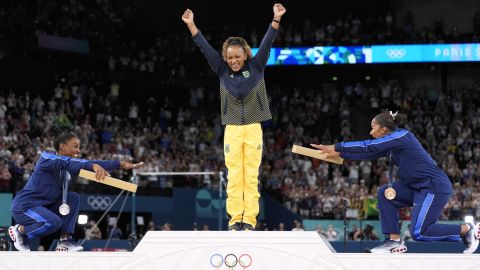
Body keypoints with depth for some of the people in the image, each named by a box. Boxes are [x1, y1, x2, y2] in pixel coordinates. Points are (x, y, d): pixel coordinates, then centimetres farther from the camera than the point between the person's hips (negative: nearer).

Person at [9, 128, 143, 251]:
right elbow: (68, 162, -38)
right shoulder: (46, 157, -17)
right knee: (54, 222, -31)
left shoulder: (67, 166, 5)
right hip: (24, 206, -9)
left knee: (73, 197, -4)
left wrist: (121, 164, -10)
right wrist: (93, 165, -53)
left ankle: (65, 241, -7)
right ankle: (19, 230, -6)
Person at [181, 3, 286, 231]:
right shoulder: (222, 71, 3)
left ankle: (249, 219, 0)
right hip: (232, 129, 1)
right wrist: (190, 24, -3)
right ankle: (235, 219, 1)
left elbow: (267, 44, -6)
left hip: (254, 129, -1)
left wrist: (276, 19, -16)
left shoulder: (256, 67, 2)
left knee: (251, 176, -1)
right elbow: (205, 48, 1)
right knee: (234, 176, -1)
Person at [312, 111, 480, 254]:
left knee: (418, 233, -11)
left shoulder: (401, 136, -14)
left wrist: (336, 147, -16)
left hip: (435, 187, -9)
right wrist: (340, 154, 15)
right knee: (385, 193, 3)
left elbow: (368, 147, -18)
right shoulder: (391, 143, 12)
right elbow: (369, 153, 18)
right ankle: (395, 241, 3)